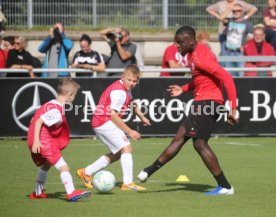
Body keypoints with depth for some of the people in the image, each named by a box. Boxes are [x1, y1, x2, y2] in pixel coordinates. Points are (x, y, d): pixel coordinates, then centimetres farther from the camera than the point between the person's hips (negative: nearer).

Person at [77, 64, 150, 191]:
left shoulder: (126, 88, 11)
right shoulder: (119, 92, -21)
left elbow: (131, 103, 34)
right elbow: (113, 115, -24)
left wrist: (141, 116, 23)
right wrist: (129, 132, -21)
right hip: (105, 123, -11)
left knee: (118, 153, 18)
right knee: (126, 148, -16)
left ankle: (86, 173, 23)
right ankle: (128, 183, -20)